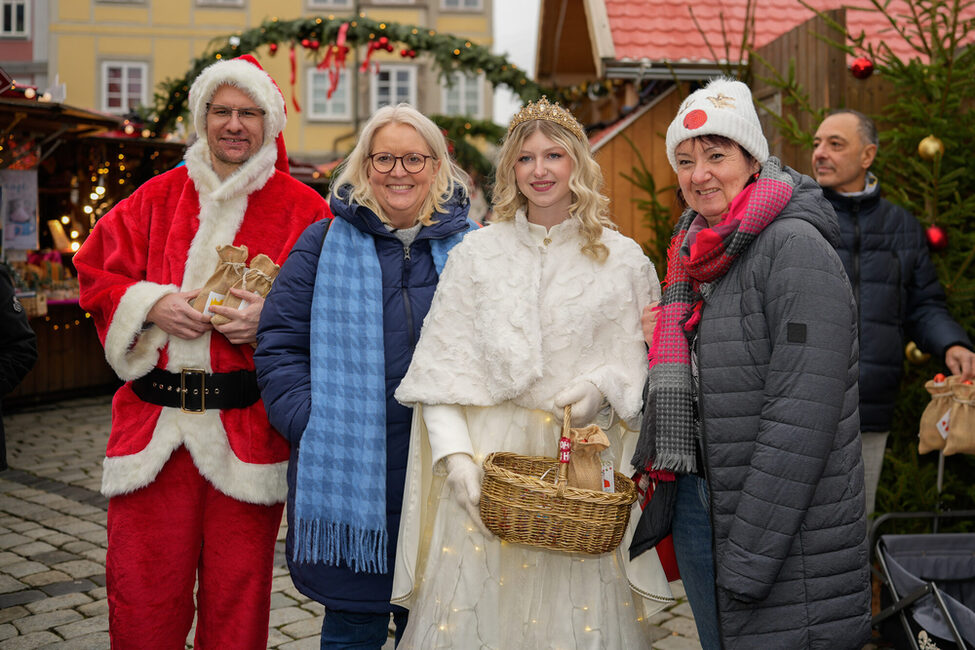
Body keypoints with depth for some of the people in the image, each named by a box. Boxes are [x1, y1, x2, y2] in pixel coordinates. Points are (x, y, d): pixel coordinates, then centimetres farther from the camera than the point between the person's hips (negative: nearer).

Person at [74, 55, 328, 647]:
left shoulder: (302, 209, 4)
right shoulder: (158, 197, 12)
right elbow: (96, 274, 13)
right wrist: (152, 305, -6)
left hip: (248, 427, -2)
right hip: (153, 421, 2)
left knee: (237, 594, 6)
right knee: (141, 597, 5)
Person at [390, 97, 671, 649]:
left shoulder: (624, 260, 6)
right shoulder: (476, 254, 6)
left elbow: (649, 360, 10)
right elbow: (441, 365, 3)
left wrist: (605, 385, -10)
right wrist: (454, 454, -8)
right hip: (489, 458, 0)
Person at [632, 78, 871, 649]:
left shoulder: (796, 247, -15)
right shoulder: (696, 254, 12)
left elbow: (802, 414, -21)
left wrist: (751, 552, -21)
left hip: (787, 539, -8)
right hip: (696, 506, 8)